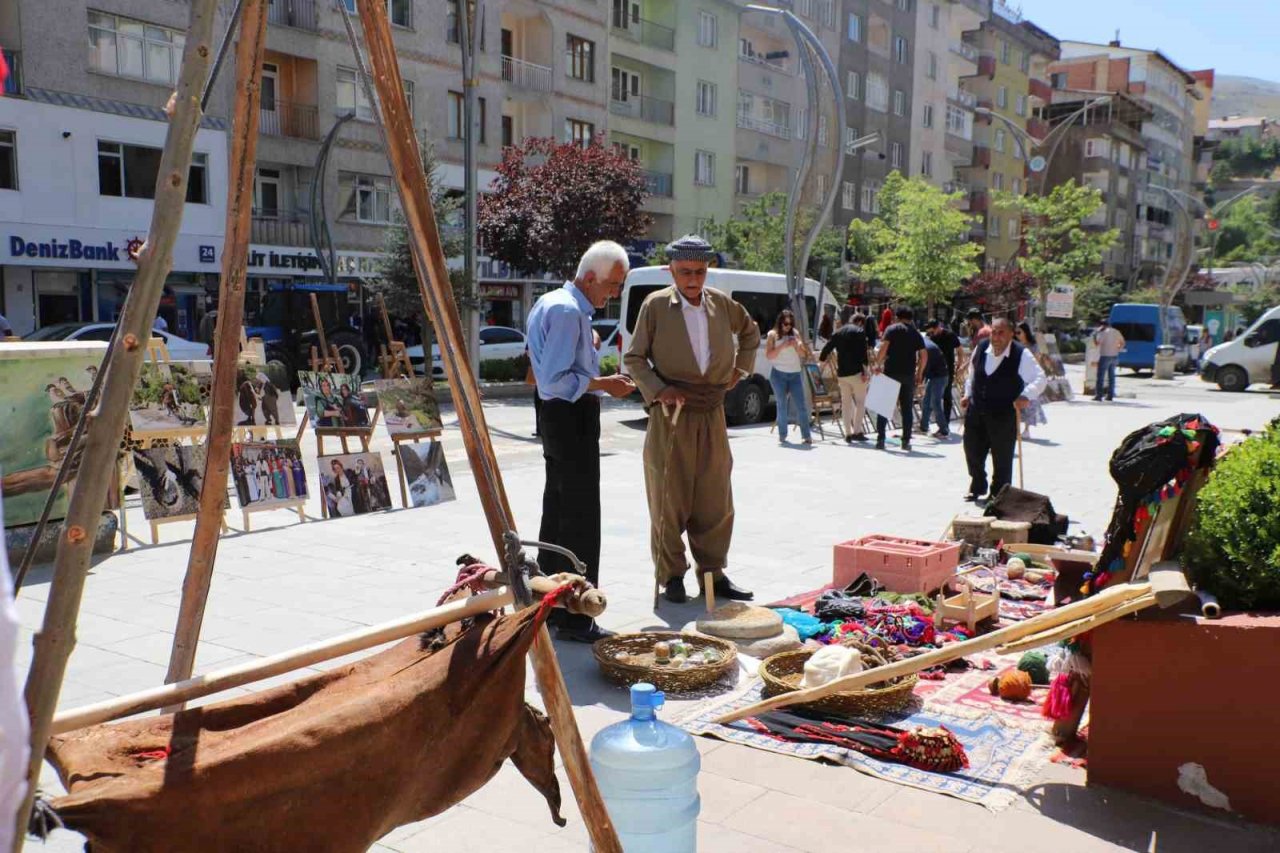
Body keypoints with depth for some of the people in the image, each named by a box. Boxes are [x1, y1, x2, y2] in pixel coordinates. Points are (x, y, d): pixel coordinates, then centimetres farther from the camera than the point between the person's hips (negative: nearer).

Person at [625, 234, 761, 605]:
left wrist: (739, 370, 14)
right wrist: (658, 391, -13)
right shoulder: (656, 305, -3)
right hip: (672, 414, -4)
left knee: (715, 499, 8)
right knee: (669, 499, 2)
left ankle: (712, 572, 21)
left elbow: (751, 334, 26)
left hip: (712, 414, 4)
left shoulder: (722, 304, 8)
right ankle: (671, 577, 14)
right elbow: (634, 357, -1)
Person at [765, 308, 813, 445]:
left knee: (801, 405, -2)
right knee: (782, 405, -1)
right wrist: (782, 347, -16)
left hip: (795, 374, 2)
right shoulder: (773, 335, 2)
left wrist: (797, 345, -10)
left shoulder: (795, 334, 8)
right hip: (779, 374, -2)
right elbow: (768, 355, -5)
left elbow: (803, 355, 10)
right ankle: (782, 435, 7)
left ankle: (807, 435, -1)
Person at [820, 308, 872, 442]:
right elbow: (863, 353, -12)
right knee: (860, 401, 2)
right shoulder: (860, 331, -3)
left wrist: (821, 358, 33)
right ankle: (857, 431, -4)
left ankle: (848, 433, 9)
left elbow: (827, 348, 16)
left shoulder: (838, 332, 14)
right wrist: (865, 372, -12)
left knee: (846, 402, 10)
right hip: (856, 372, -5)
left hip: (841, 373, 5)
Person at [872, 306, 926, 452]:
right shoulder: (916, 334, 11)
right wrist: (919, 373, 13)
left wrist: (878, 364, -7)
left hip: (890, 372, -2)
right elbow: (923, 355, 6)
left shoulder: (891, 329, 2)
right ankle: (906, 441, 8)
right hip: (908, 375, 2)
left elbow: (883, 348, -12)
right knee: (907, 408, 9)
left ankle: (880, 439, 0)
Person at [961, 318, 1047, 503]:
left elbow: (1039, 379, -13)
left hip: (1004, 416, -4)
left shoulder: (1022, 355, -14)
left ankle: (999, 493, 21)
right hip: (976, 411, 5)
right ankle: (977, 487, 34)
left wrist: (1026, 395, -28)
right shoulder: (980, 349, 1)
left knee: (1002, 458, 4)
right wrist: (968, 394, 13)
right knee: (972, 450, 13)